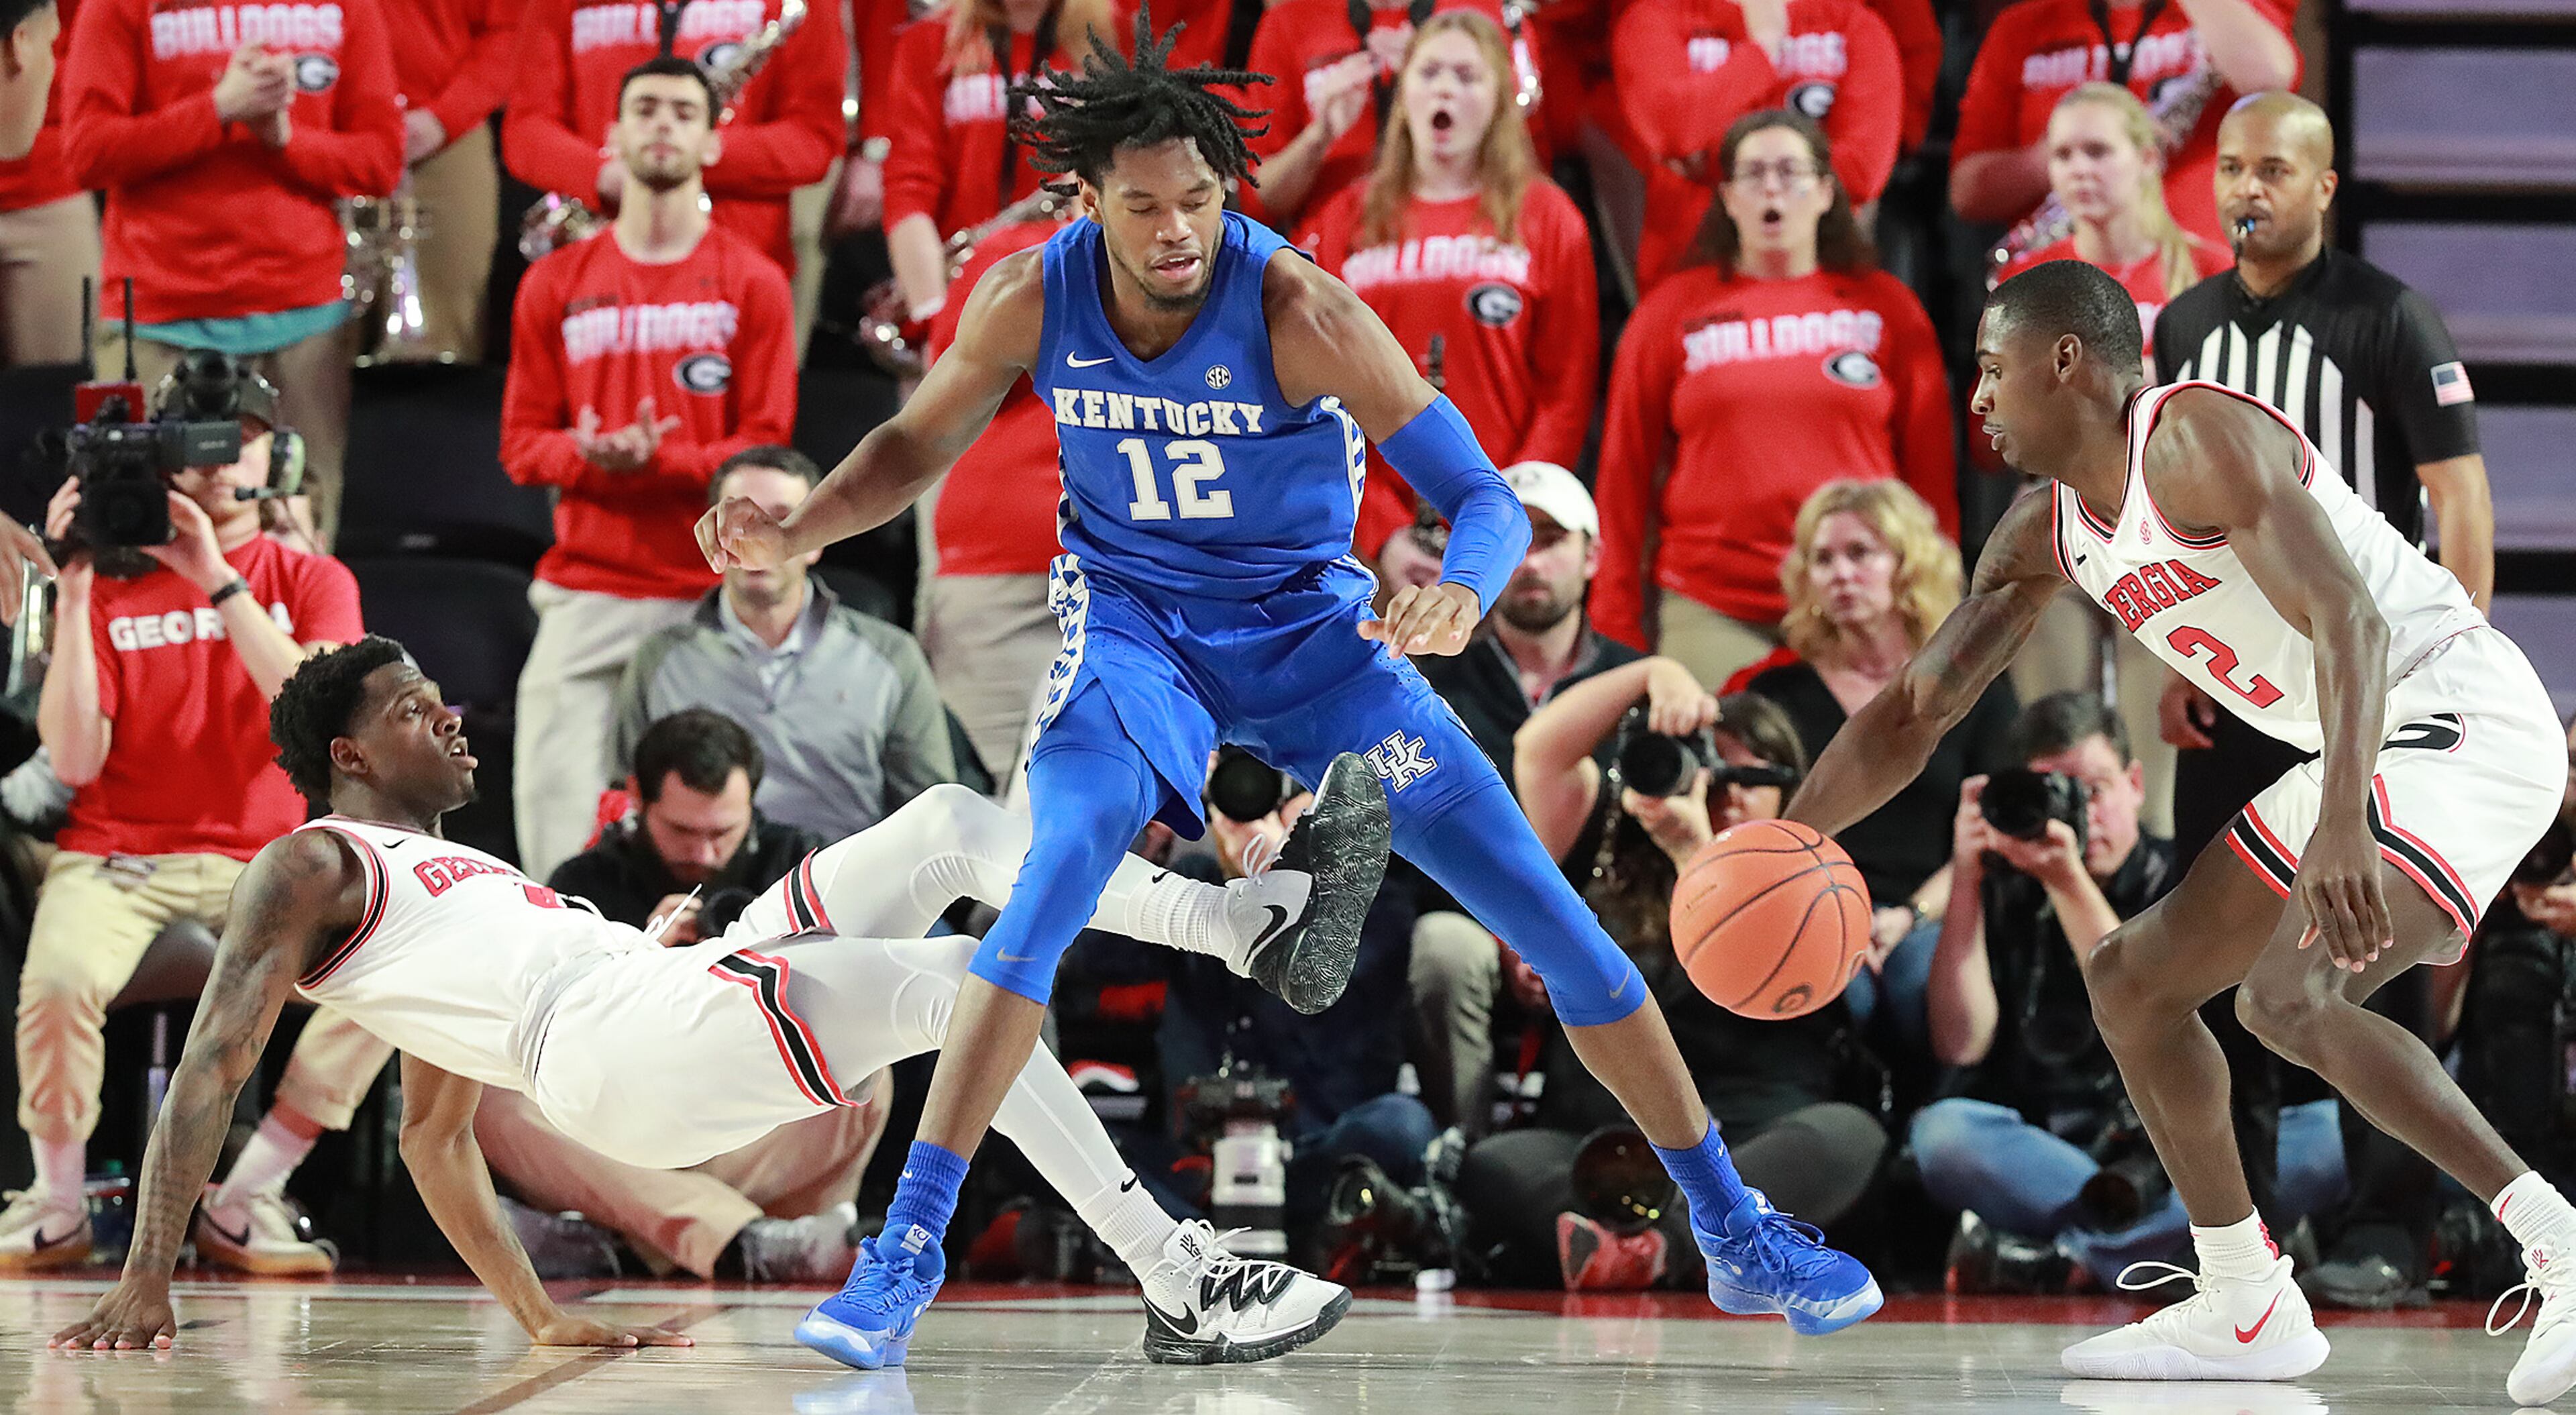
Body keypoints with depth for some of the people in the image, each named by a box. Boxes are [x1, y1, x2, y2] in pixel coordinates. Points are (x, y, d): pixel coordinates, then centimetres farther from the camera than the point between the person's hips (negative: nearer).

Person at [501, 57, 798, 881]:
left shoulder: (752, 284, 7)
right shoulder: (557, 285, 13)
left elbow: (764, 448, 2)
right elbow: (521, 442, 11)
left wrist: (658, 459, -15)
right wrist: (587, 456, -11)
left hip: (710, 596, -2)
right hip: (586, 592, 2)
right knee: (551, 797, -9)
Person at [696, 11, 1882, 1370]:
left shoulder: (1297, 311, -26)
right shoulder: (1033, 298, -17)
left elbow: (1487, 498, -27)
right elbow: (920, 442, 1)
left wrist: (1462, 592, -51)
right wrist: (795, 533, -18)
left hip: (1308, 625, 0)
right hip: (1133, 620, 0)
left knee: (1547, 910, -4)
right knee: (1061, 869, -29)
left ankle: (1734, 1232, 12)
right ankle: (908, 1242, -22)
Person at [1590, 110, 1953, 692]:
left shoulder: (1887, 308, 9)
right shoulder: (1672, 312, 9)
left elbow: (1932, 470, 10)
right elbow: (1624, 474, 9)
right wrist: (1616, 626, 5)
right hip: (1710, 614, 0)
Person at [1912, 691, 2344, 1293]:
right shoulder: (2006, 891, 7)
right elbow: (1959, 1045, -5)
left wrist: (2069, 883, -18)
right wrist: (1966, 879, -9)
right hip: (2043, 1148, 0)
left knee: (2330, 1134, -29)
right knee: (1944, 1132, -30)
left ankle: (2053, 1260, -33)